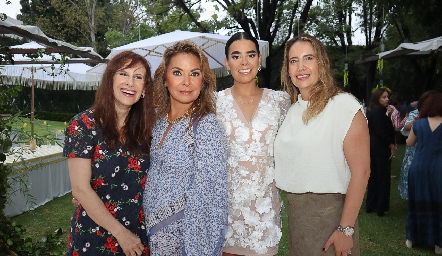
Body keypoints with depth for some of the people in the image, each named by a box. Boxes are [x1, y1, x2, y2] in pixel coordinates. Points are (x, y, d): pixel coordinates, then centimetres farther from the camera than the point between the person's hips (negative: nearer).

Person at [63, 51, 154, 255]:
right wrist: (121, 233, -15)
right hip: (94, 237, -4)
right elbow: (81, 189, -15)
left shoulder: (143, 128, 1)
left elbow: (139, 182, 6)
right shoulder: (84, 124, -13)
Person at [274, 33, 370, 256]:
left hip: (329, 212, -6)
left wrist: (346, 229, -18)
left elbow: (361, 170, -17)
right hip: (295, 211, 6)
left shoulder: (344, 104, -14)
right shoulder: (293, 109, 7)